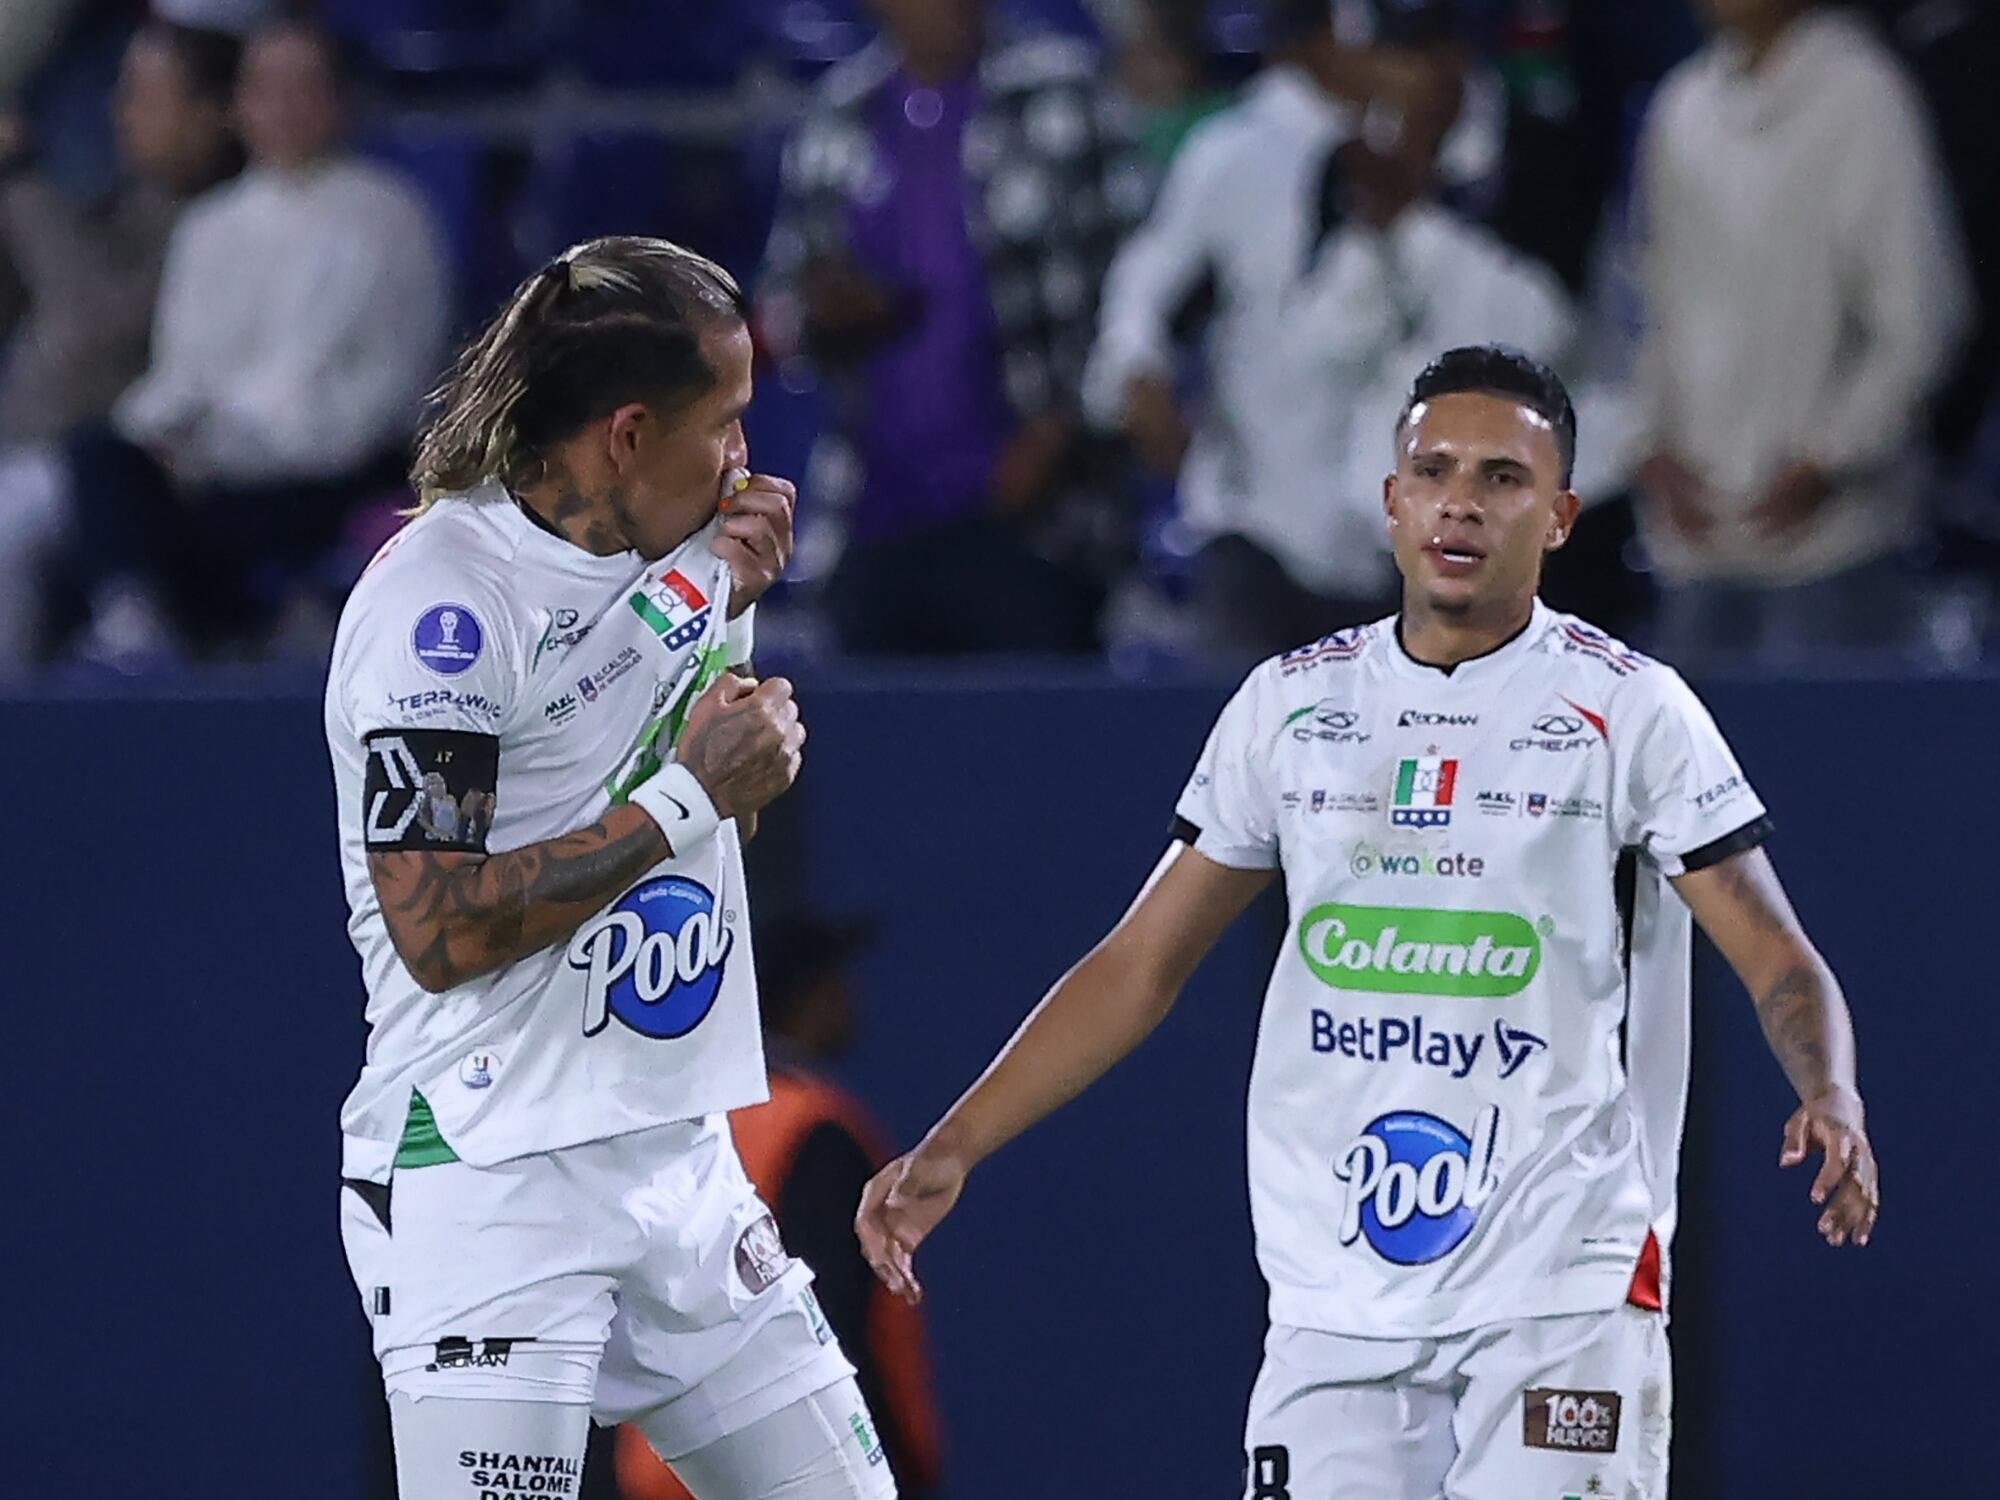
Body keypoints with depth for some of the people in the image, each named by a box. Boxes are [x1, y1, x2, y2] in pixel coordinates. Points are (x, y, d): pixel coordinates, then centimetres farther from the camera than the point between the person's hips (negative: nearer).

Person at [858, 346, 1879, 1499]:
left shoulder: (1632, 709, 0)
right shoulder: (1291, 702, 10)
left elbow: (1779, 959, -4)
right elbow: (1141, 965, 15)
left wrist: (1833, 1102, -25)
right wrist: (953, 1147, 8)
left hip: (1565, 1288, -3)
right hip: (1334, 1304, 3)